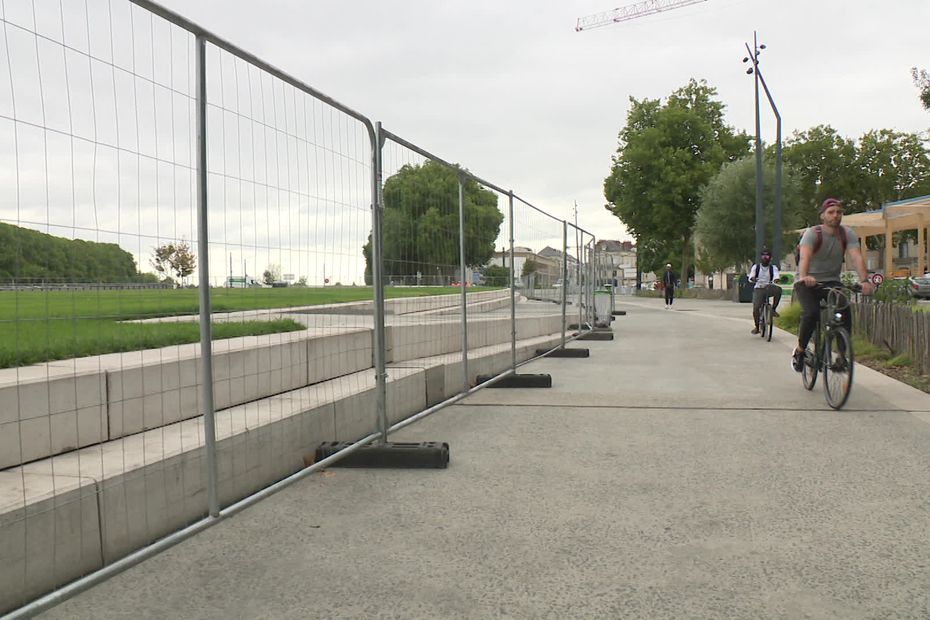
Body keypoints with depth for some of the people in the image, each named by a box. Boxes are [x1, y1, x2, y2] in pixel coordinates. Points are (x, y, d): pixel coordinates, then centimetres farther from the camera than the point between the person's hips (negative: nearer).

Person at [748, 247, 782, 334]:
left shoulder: (773, 267, 4)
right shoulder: (756, 267, 5)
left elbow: (776, 276, -14)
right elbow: (751, 276, -10)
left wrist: (776, 280, -39)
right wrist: (752, 278, -35)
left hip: (769, 288, 0)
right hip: (758, 289, 0)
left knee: (778, 289, -33)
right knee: (756, 307, -18)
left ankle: (773, 309, -17)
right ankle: (756, 327, 1)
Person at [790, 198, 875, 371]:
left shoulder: (847, 234, -5)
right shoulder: (812, 233, -16)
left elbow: (857, 257, -20)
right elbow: (805, 256, -35)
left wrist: (864, 280, -38)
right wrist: (804, 276, -56)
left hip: (831, 282, 3)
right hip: (807, 283, -3)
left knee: (845, 313, -20)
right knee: (811, 313, -27)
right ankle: (799, 351, -5)